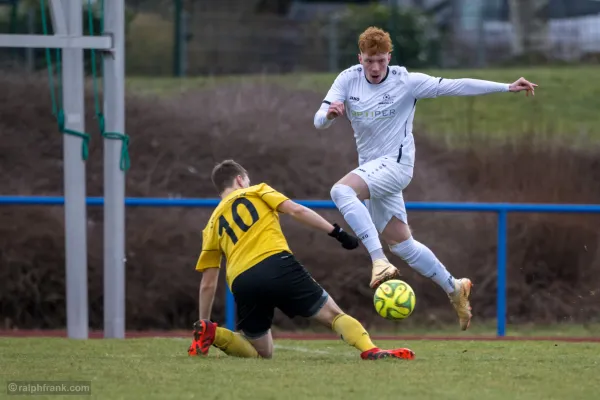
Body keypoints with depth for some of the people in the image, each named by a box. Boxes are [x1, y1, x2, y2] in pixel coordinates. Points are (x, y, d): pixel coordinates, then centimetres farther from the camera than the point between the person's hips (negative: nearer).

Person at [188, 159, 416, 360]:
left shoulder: (213, 224, 27)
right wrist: (336, 232, 6)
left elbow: (208, 283, 23)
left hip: (242, 284, 3)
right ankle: (370, 350, -27)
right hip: (277, 266, -3)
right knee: (334, 314, 2)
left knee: (262, 353, 20)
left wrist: (203, 321, 29)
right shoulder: (257, 192, 21)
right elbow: (296, 210, 5)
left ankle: (209, 332, -2)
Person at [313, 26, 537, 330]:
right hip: (371, 169, 6)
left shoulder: (405, 81, -10)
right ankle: (454, 288, 27)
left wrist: (507, 88, -15)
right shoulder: (348, 80, -1)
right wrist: (329, 114, -32)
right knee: (400, 243, 11)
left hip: (395, 164, -6)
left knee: (341, 191, -32)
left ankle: (379, 261, -38)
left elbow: (455, 87, -11)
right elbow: (319, 121, -6)